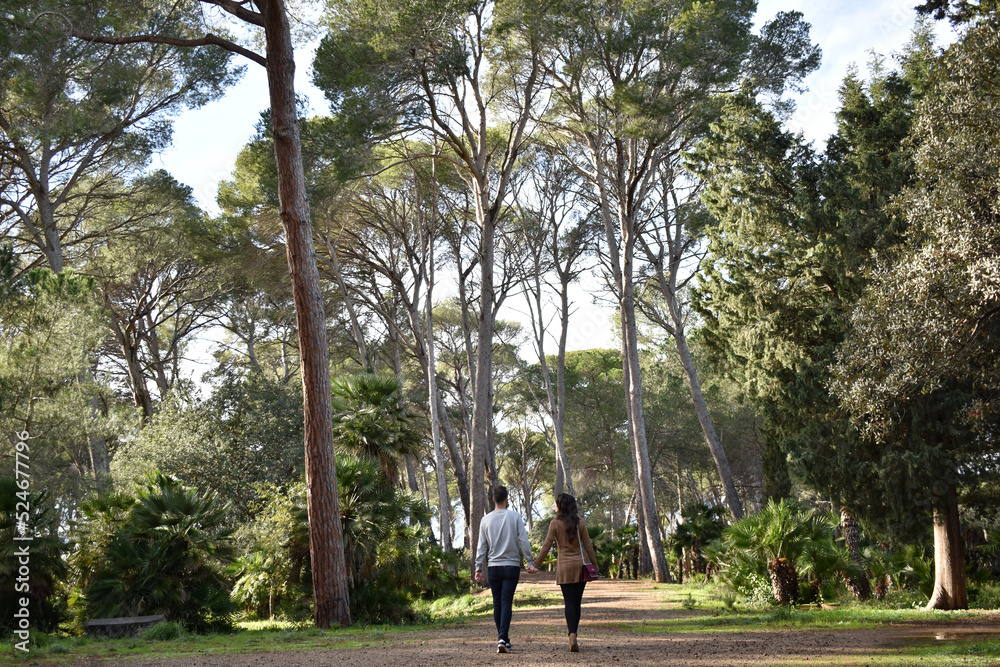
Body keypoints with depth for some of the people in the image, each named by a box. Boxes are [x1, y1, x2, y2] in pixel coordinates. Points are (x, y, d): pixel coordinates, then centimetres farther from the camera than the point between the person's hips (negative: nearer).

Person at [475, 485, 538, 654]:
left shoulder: (486, 520, 4)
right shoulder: (515, 517, -1)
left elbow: (482, 547, 5)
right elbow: (524, 541, -5)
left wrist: (478, 569, 8)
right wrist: (530, 563, -1)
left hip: (494, 567, 2)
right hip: (512, 566, -2)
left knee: (497, 603, 11)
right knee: (506, 603, -4)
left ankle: (502, 638, 17)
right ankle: (503, 638, -16)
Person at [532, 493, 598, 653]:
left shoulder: (555, 523, -5)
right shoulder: (580, 522, 1)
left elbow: (546, 546, -5)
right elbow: (588, 546, 3)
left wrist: (536, 565, 2)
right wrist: (594, 564, 12)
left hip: (564, 566, -2)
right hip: (580, 565, 2)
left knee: (569, 602, -1)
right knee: (577, 602, 10)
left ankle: (572, 635, -17)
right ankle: (573, 635, 13)